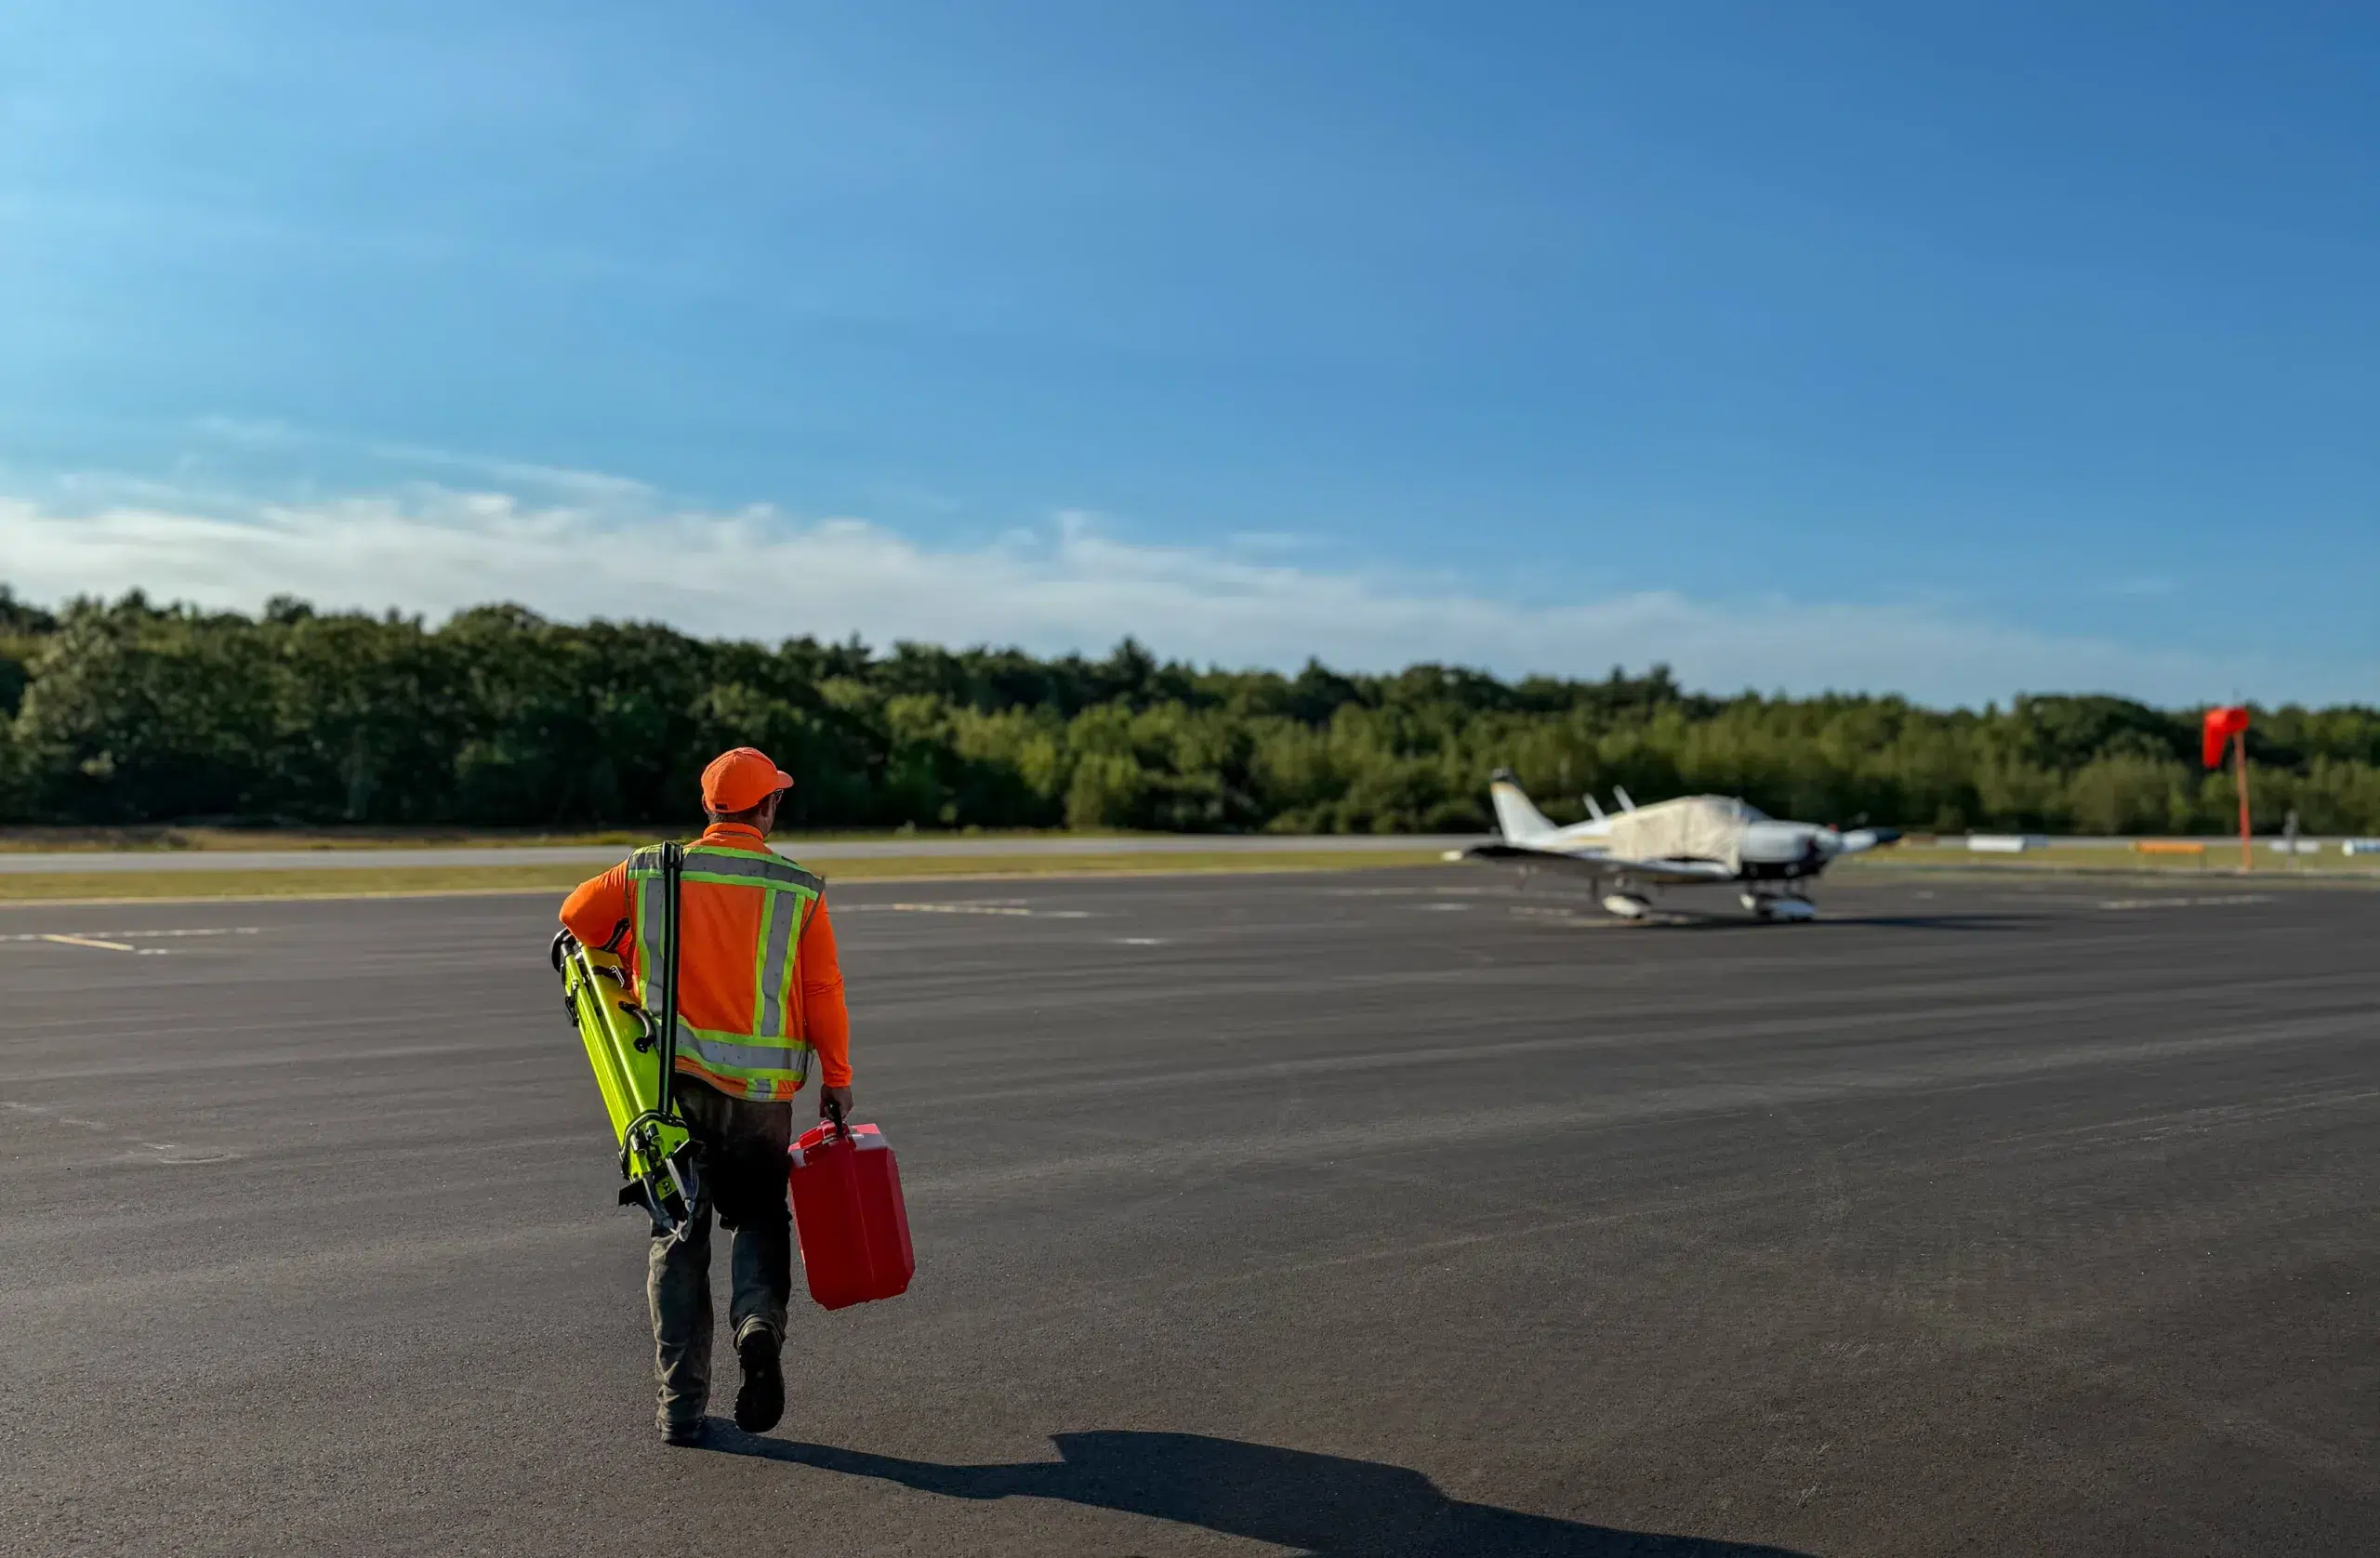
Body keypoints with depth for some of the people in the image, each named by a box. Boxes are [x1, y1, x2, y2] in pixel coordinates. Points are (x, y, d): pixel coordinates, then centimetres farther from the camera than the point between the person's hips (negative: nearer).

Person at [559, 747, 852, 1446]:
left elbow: (577, 915, 13)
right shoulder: (800, 891, -6)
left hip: (674, 1081, 1)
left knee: (677, 1237, 12)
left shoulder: (650, 874, -2)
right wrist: (837, 1080, 8)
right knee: (761, 1216, 20)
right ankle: (760, 1318, -9)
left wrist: (623, 959, 32)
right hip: (763, 1094, -1)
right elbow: (824, 996, -4)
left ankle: (682, 1407, 12)